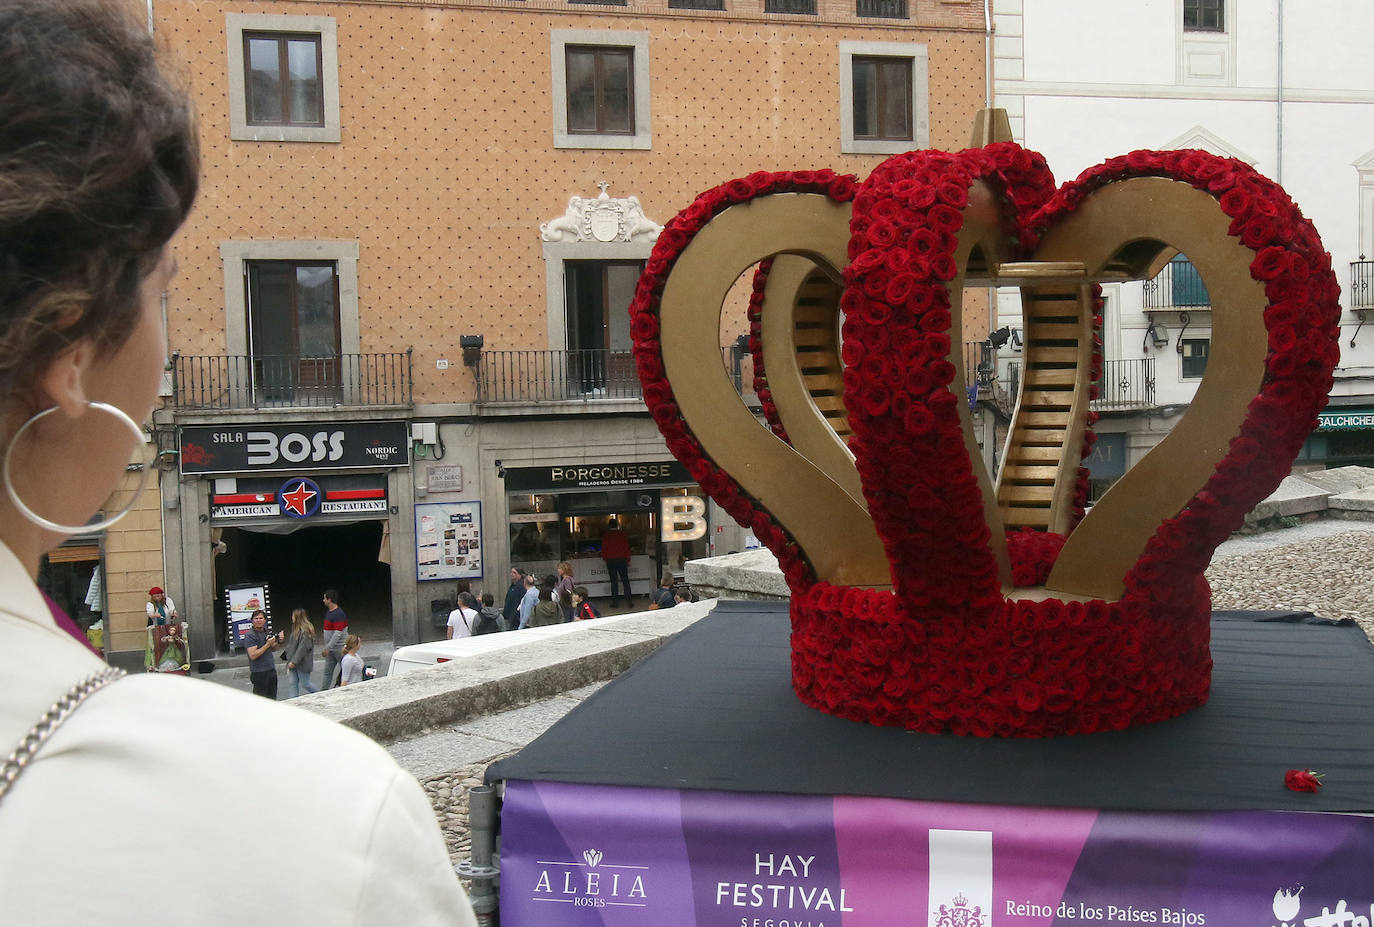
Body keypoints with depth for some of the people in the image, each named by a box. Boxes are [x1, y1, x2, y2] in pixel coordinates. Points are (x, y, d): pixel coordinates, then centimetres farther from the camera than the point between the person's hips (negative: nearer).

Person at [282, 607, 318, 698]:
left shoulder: (305, 631, -19)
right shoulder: (296, 629, 11)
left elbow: (303, 648, -23)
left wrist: (294, 661, -24)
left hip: (303, 663, -9)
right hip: (294, 663, 9)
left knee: (305, 684, 0)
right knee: (294, 683, 8)